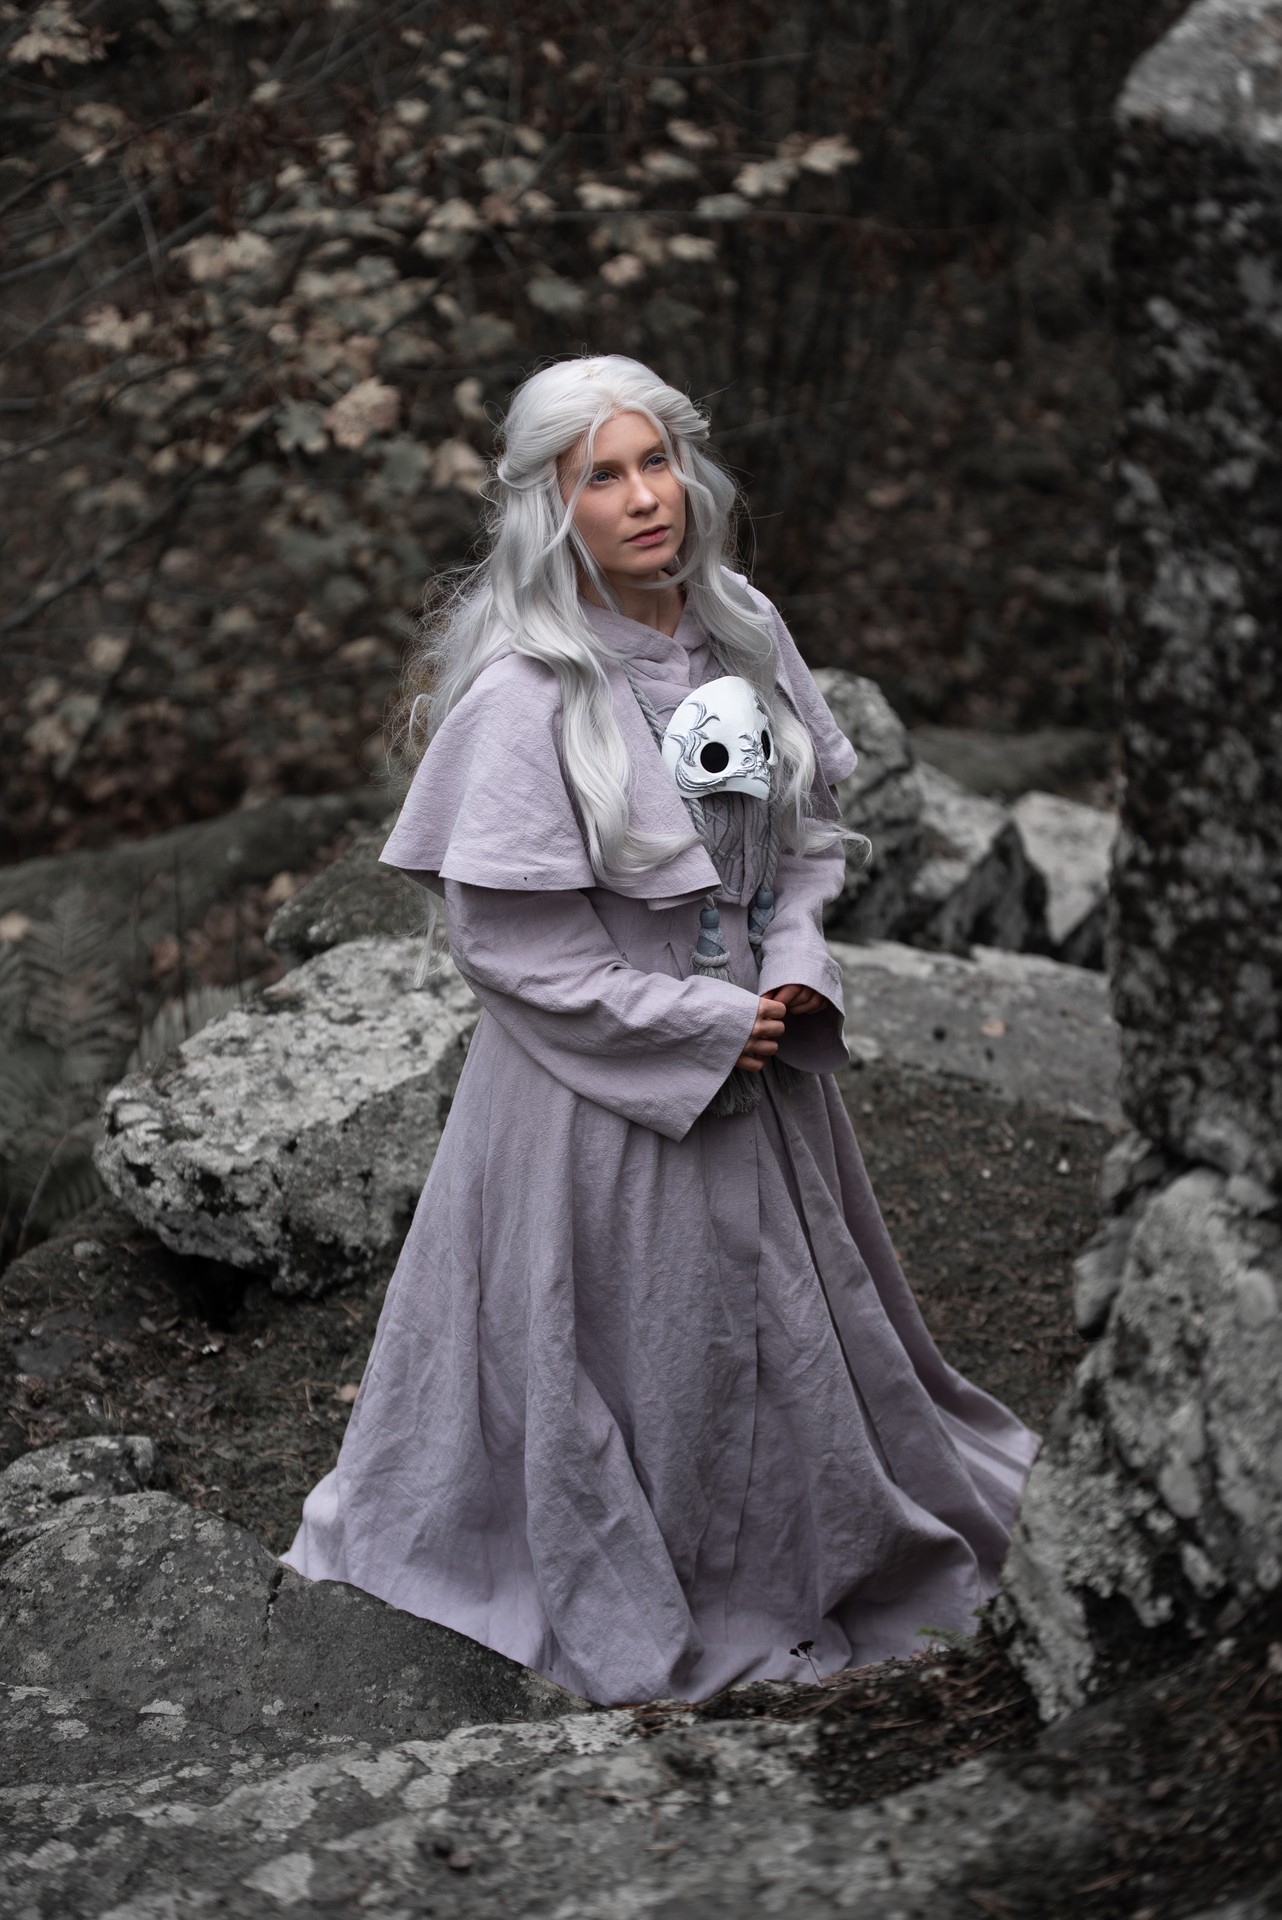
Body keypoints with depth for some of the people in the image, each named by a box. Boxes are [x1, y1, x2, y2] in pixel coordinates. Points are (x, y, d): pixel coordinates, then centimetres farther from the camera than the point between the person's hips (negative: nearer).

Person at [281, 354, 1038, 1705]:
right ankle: (624, 1609, 33)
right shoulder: (524, 694, -22)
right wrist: (701, 1023, -17)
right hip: (605, 1072, -6)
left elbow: (809, 818, 9)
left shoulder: (743, 633, -2)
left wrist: (794, 973, -7)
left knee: (785, 1303, 22)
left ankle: (812, 1550, 46)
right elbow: (504, 934, -21)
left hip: (755, 1040, 6)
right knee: (634, 1331, 10)